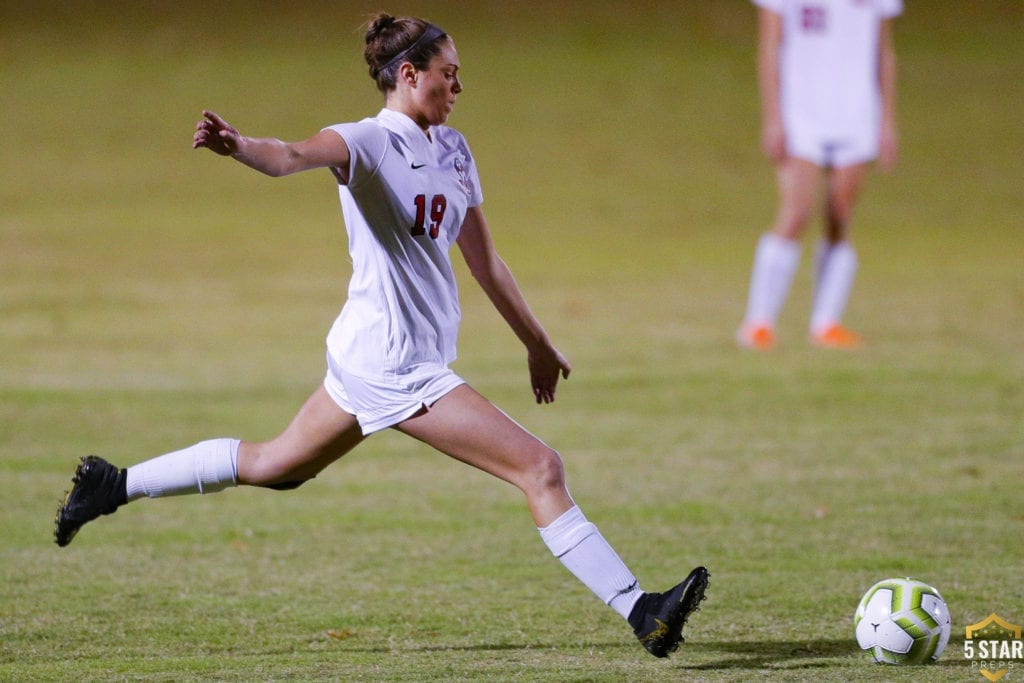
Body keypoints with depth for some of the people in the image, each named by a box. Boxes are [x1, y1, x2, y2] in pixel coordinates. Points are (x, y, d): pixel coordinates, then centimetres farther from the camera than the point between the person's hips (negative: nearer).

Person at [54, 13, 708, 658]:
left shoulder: (452, 149, 12)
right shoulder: (370, 142, -13)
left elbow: (484, 259, 21)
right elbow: (294, 155, -33)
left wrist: (537, 343, 26)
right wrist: (241, 146, -55)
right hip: (397, 363, -9)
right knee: (541, 467, -11)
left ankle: (114, 485, 31)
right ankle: (639, 610, -9)